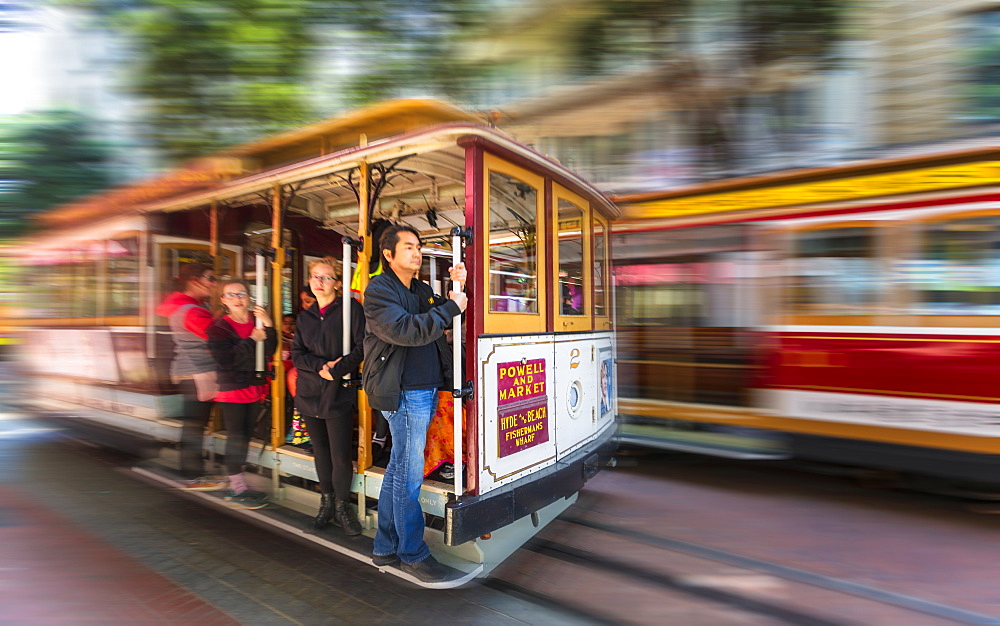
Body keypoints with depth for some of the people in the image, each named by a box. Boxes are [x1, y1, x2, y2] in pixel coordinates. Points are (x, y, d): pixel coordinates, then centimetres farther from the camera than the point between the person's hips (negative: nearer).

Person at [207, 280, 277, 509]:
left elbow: (269, 351, -6)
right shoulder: (219, 327, -7)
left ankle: (237, 485, 24)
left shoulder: (257, 322, 6)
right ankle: (238, 489, 9)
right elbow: (225, 360, -18)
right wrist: (252, 340, -18)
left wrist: (268, 327, -19)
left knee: (245, 436, 12)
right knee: (236, 437, -1)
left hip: (254, 387, 6)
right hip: (232, 389, -5)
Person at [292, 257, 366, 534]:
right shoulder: (305, 317, 14)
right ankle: (326, 501, 29)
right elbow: (297, 353, 7)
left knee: (341, 455, -3)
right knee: (320, 451, 14)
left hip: (339, 394, -5)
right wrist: (320, 366, -11)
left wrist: (336, 369, -17)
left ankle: (342, 506, 17)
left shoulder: (350, 309, -3)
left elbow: (361, 347, -10)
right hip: (309, 393, 5)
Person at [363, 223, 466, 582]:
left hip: (426, 391, 9)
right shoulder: (378, 290, -8)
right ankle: (413, 554, 16)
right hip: (406, 394, -9)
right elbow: (403, 330, -23)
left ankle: (385, 547, 29)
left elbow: (438, 323, 19)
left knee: (398, 469, 16)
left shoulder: (422, 291, 17)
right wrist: (451, 308, -18)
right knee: (409, 476, 1)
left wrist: (457, 288, 4)